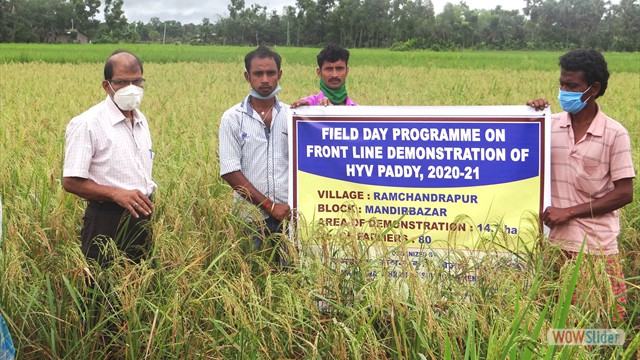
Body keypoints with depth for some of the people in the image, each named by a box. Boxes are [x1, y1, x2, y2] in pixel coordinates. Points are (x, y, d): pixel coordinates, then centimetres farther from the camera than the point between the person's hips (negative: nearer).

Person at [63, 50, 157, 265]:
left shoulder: (142, 121, 12)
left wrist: (148, 204, 12)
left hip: (141, 218, 7)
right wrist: (117, 194, -24)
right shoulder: (86, 124, -11)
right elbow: (71, 182, -14)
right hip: (107, 221, -6)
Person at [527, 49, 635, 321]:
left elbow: (625, 194, -5)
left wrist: (570, 211, -11)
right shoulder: (550, 125, 3)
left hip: (597, 246, -2)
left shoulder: (614, 134, -5)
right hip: (554, 241, 3)